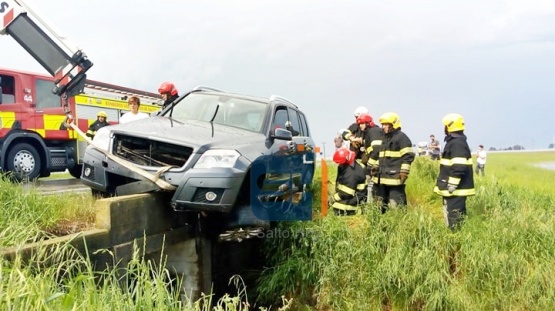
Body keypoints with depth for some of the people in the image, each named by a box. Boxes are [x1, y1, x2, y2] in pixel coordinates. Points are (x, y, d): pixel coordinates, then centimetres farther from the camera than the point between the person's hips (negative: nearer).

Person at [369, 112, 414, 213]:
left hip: (394, 178, -9)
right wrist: (375, 166, 24)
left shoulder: (401, 137, -7)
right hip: (382, 177, 9)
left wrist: (404, 172, -18)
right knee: (380, 203, 16)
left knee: (395, 205, -9)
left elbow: (408, 156, -13)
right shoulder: (384, 137, 19)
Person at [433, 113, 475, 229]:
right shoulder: (454, 141, 16)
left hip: (455, 189, -11)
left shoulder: (457, 143, -18)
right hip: (453, 188, 11)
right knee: (458, 215, 16)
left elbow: (459, 167, -26)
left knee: (454, 217, -7)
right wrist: (449, 185, 26)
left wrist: (452, 185, -23)